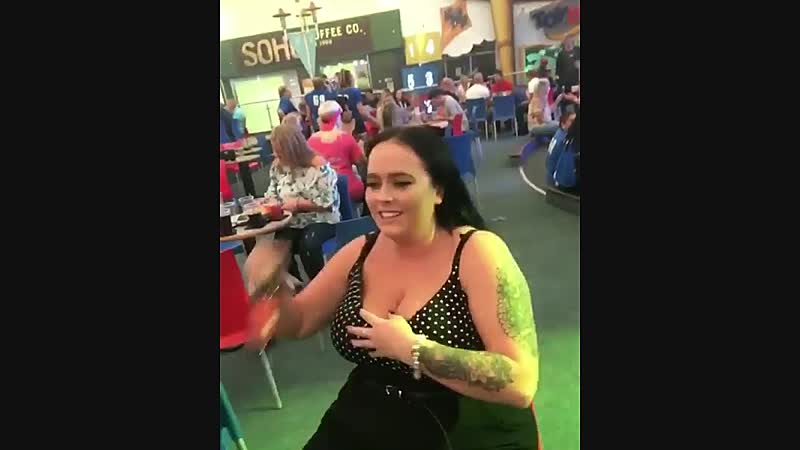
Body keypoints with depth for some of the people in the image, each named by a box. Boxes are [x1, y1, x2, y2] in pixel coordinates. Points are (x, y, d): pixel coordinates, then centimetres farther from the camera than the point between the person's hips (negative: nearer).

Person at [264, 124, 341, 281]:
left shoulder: (319, 166, -15)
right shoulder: (278, 165, 5)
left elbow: (329, 203, -16)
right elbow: (272, 191, 19)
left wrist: (298, 203, -18)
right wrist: (272, 201, -5)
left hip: (320, 221, -5)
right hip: (291, 223, 5)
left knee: (308, 244, -35)